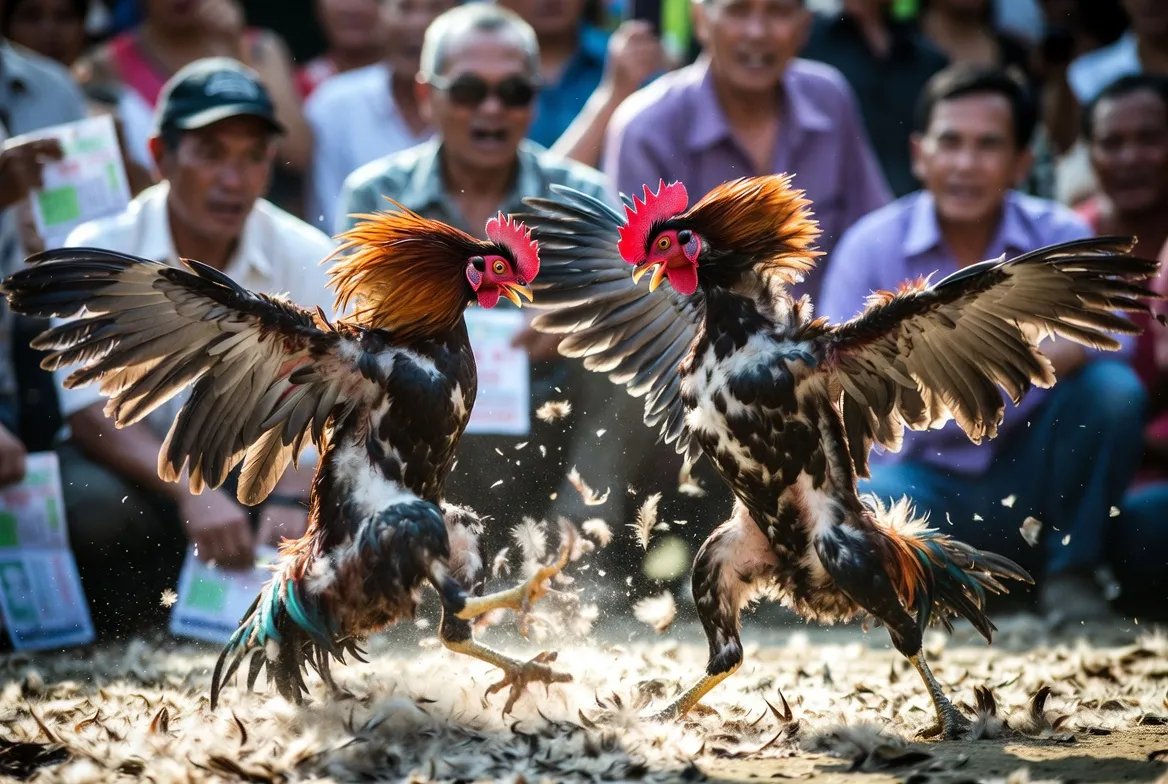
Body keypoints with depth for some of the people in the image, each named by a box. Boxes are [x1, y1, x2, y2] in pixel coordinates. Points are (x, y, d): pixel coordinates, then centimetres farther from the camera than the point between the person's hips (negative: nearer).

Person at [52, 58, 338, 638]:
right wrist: (191, 495, -39)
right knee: (91, 506, -36)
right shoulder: (97, 254, -11)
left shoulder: (306, 258, -6)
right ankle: (136, 639, -7)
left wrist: (291, 499, -36)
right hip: (137, 468, -2)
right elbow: (90, 411, -21)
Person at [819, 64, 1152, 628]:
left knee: (1112, 388, -25)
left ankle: (1070, 572, -6)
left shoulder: (1061, 237, -2)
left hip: (1030, 479, 2)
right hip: (923, 479, -2)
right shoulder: (871, 247, -2)